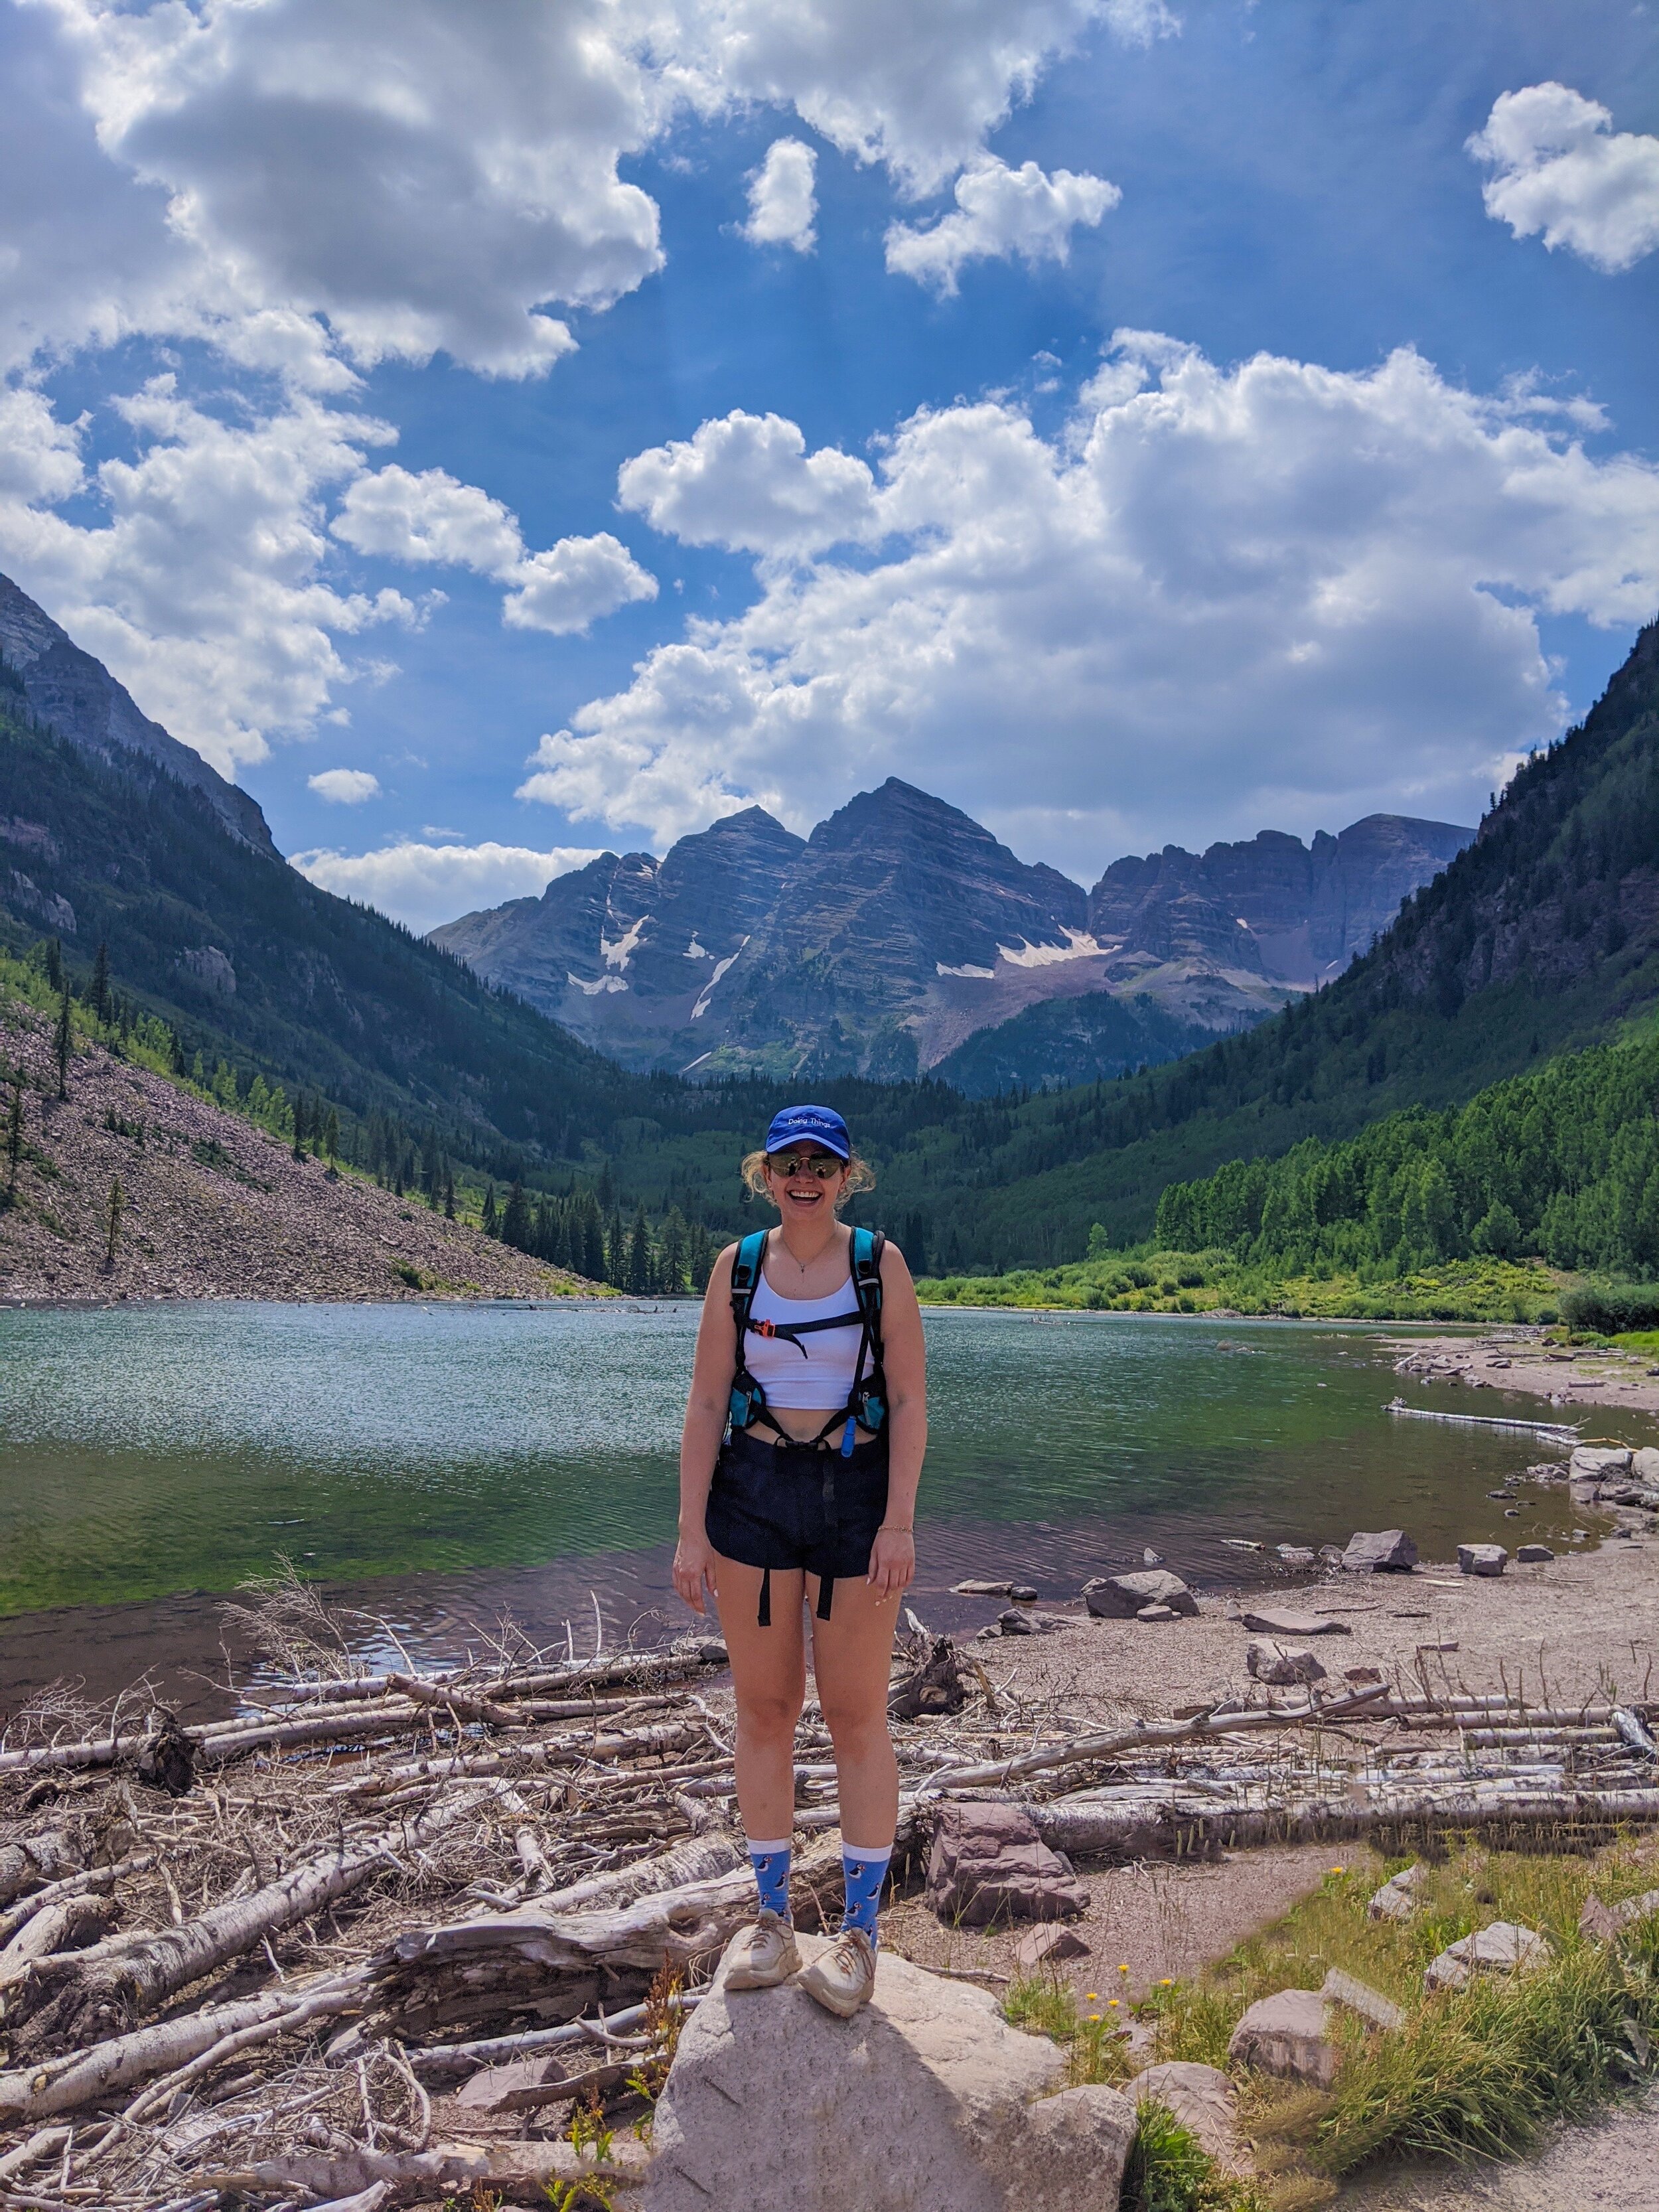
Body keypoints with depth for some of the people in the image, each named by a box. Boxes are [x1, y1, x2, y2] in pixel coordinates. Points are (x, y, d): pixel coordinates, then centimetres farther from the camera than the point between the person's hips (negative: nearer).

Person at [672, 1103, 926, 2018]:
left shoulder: (880, 1264, -1)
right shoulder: (736, 1267, 3)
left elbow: (909, 1401, -3)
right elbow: (706, 1403, 3)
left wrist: (900, 1521, -10)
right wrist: (692, 1529, -2)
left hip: (857, 1493, -2)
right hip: (752, 1491, 2)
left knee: (855, 1712, 3)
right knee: (763, 1708, 9)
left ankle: (859, 1932, 16)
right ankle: (773, 1918, 23)